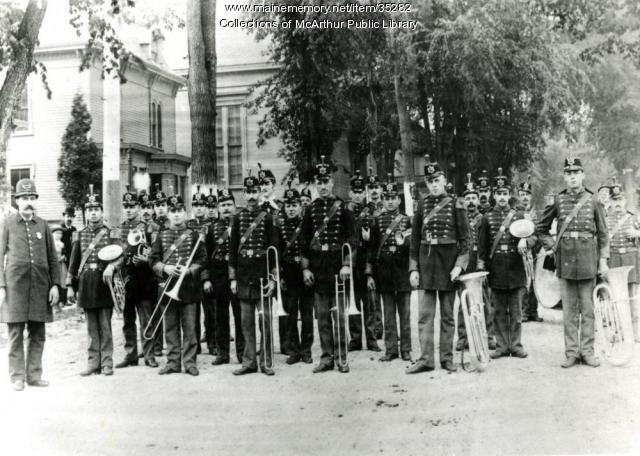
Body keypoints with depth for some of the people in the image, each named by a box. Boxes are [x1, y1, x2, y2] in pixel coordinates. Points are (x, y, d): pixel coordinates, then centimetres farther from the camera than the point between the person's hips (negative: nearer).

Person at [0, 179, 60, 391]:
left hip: (40, 286, 3)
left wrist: (55, 284, 3)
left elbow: (53, 258, 12)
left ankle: (34, 375, 16)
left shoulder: (43, 225, 11)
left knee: (38, 334, 6)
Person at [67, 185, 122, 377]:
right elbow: (74, 263, 12)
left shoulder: (111, 233, 3)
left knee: (105, 326, 0)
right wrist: (70, 286, 8)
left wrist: (111, 266, -28)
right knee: (92, 327, 8)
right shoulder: (79, 235, 12)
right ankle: (93, 363, 14)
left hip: (104, 283, -3)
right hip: (86, 285, 3)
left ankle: (107, 363, 6)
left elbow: (119, 255, -7)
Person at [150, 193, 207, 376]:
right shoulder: (161, 236, 9)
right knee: (170, 327, 7)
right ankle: (173, 362, 15)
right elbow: (153, 260, 7)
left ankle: (190, 362, 8)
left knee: (189, 327, 1)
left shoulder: (194, 235, 4)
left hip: (189, 286, -2)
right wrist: (165, 268, -11)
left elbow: (202, 259, 1)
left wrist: (189, 270, -14)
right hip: (168, 286, 2)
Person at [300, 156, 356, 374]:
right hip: (317, 267, 3)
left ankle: (341, 357, 10)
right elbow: (305, 241, 8)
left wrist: (347, 265, -12)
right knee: (322, 315, 7)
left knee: (339, 314, 1)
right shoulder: (310, 210, 8)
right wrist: (305, 268, 2)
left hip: (337, 265, -3)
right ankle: (326, 357, 14)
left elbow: (351, 239, -3)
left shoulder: (342, 208, 1)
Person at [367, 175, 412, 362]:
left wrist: (404, 242, -18)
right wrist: (369, 274, 1)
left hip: (403, 271, -1)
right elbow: (371, 248, 5)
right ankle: (391, 349, 14)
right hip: (384, 274, 1)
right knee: (388, 313, 7)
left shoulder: (407, 220, 4)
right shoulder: (377, 221, 6)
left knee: (405, 313, 5)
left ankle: (406, 349, 13)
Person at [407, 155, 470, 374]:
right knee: (425, 314, 1)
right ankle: (426, 359, 5)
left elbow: (464, 238, -3)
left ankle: (447, 358, 16)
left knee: (447, 314, 7)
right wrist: (413, 268, 2)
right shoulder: (422, 205, 6)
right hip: (426, 262, 2)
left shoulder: (455, 204, -2)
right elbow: (415, 238, 7)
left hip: (448, 261, -2)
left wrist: (459, 265, -14)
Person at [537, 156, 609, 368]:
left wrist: (603, 260, 1)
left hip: (588, 259, 0)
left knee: (587, 308, 5)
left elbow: (603, 233, 6)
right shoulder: (558, 201, 4)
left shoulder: (593, 201, 3)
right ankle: (571, 352, 11)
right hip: (565, 259, 1)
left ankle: (587, 351, 12)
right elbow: (541, 228, 14)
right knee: (569, 309, 5)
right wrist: (551, 246, 3)